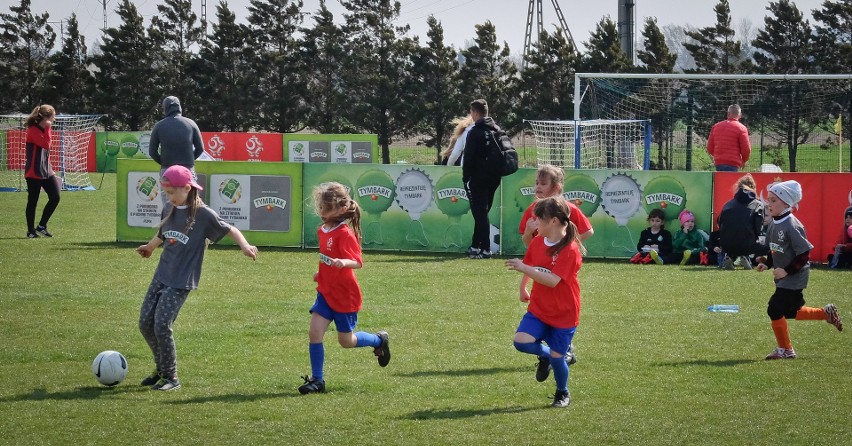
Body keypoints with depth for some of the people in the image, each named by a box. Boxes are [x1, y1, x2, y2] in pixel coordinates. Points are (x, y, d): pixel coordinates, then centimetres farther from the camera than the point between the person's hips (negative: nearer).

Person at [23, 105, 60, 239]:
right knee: (32, 201, 0)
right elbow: (45, 144, -24)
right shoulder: (33, 130, -14)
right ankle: (31, 231, 10)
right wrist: (47, 128, -19)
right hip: (34, 172, -8)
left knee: (55, 197, 0)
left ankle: (41, 226, 13)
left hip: (46, 171, 8)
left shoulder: (43, 129, 13)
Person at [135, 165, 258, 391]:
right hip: (161, 276, 7)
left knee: (162, 325, -15)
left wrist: (245, 246, -27)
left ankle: (171, 378, -2)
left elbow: (230, 230, -8)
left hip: (181, 281, -7)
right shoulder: (169, 210, 8)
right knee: (145, 323, 5)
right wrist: (149, 247, 46)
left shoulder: (203, 214, -11)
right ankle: (161, 369, 23)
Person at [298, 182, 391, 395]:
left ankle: (379, 340, 35)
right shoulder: (322, 231, 4)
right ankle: (317, 380, 0)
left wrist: (343, 263, -46)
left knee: (346, 341, 7)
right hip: (325, 292, 7)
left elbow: (357, 262, -28)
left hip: (345, 296, -7)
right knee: (314, 333, -7)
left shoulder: (345, 234, -21)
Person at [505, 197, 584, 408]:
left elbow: (552, 281, -30)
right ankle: (544, 355, 16)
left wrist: (524, 268, -35)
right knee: (521, 341, -18)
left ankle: (563, 393, 29)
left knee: (556, 357, 0)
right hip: (538, 309, 5)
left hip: (563, 315, -5)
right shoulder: (537, 242, 0)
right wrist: (523, 288, 30)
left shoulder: (569, 250, -22)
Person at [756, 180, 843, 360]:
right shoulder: (773, 224, 4)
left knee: (775, 309, -10)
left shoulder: (792, 226, -22)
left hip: (794, 277, -9)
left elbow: (804, 254, -21)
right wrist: (767, 264, 3)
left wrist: (787, 271, -23)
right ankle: (826, 313, 35)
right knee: (790, 312, 18)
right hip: (782, 277, 9)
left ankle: (785, 350, 5)